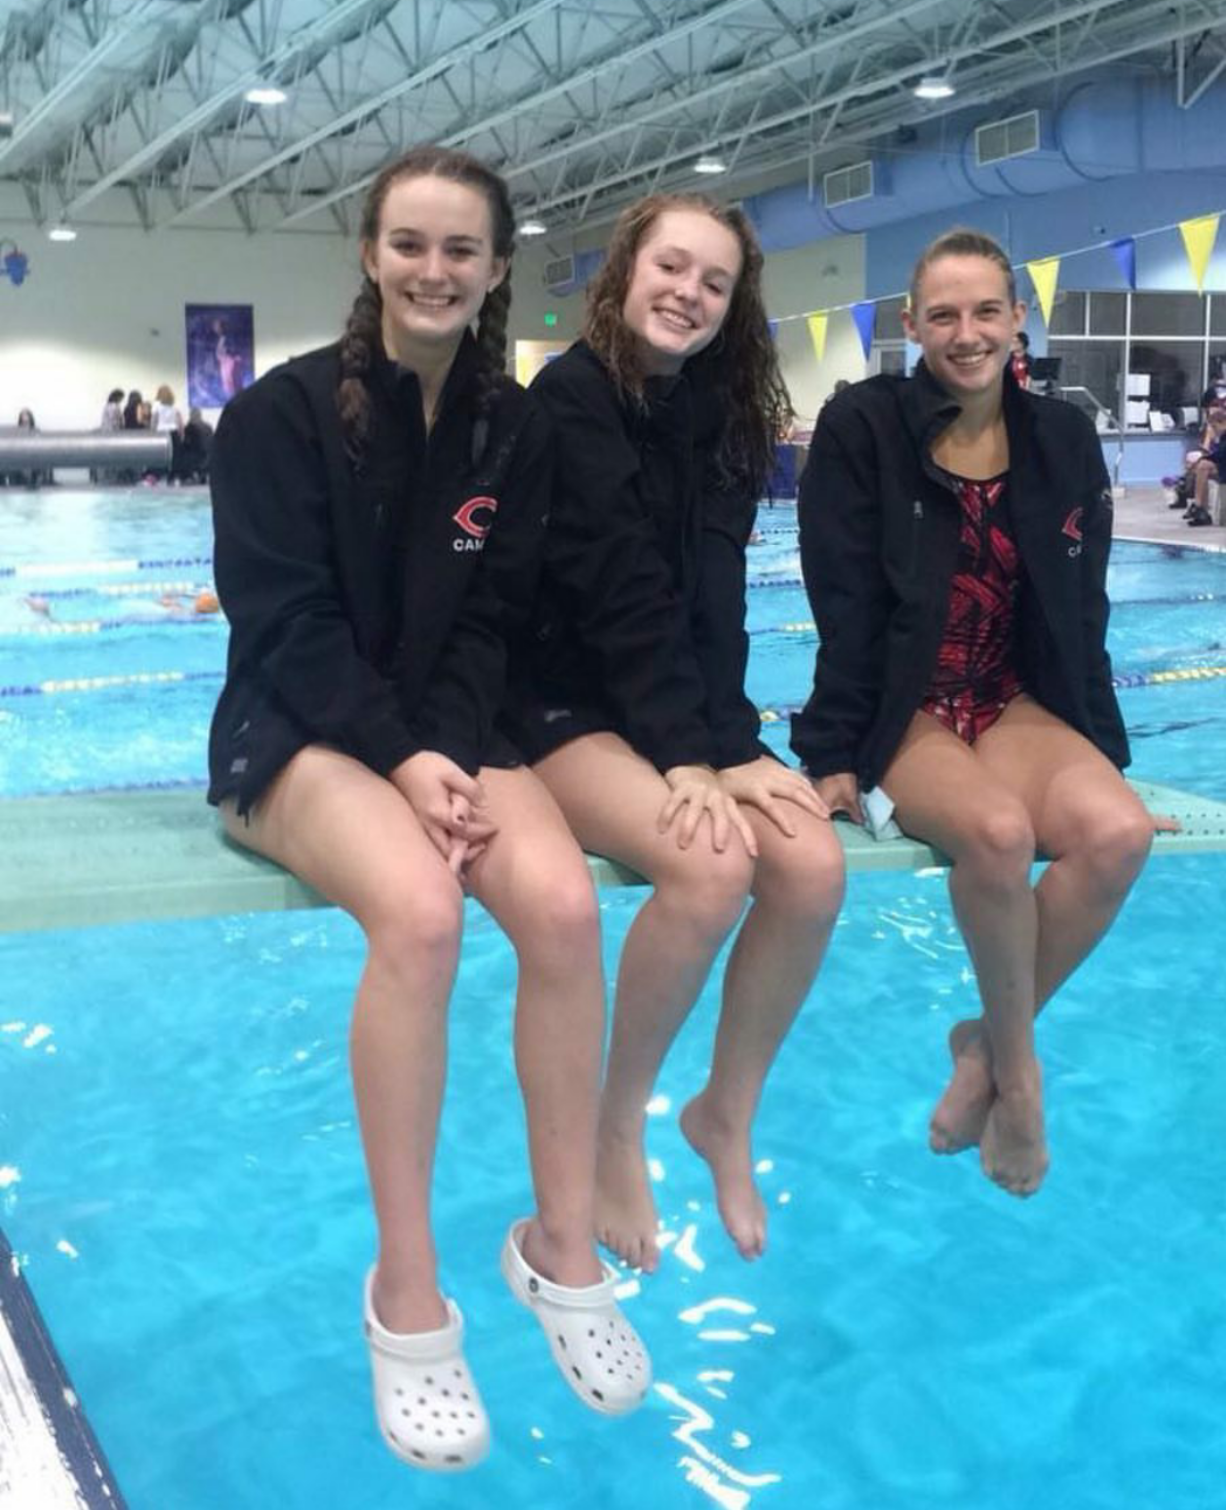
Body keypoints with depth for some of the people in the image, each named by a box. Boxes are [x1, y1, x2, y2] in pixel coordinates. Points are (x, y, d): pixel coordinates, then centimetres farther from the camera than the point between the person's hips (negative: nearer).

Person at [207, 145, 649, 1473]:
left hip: (446, 733, 4)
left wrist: (452, 754, -18)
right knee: (419, 911, -35)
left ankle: (562, 1244, -9)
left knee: (564, 902, -27)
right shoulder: (282, 412, -6)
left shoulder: (513, 429, 5)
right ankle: (406, 1290, -19)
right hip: (296, 732, -3)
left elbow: (491, 624, 0)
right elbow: (285, 623, -13)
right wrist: (401, 757, -24)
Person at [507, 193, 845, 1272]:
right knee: (712, 864, -31)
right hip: (565, 704, -6)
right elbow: (622, 590, -20)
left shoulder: (722, 416, 8)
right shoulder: (572, 396, -11)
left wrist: (729, 745, -14)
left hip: (686, 706, 6)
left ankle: (727, 1113, 3)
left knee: (814, 865, -19)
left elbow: (716, 603, 0)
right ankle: (618, 1125, -8)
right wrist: (688, 759, -26)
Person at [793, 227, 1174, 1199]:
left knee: (1119, 831, -27)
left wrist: (1105, 752, 8)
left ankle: (987, 1043, -5)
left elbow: (1083, 616, 9)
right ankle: (1017, 1062, -7)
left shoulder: (1065, 441, 6)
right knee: (1000, 831, -35)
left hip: (1019, 705, 4)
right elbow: (846, 610, -8)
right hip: (902, 710, -4)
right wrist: (834, 757, -10)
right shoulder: (864, 428, -6)